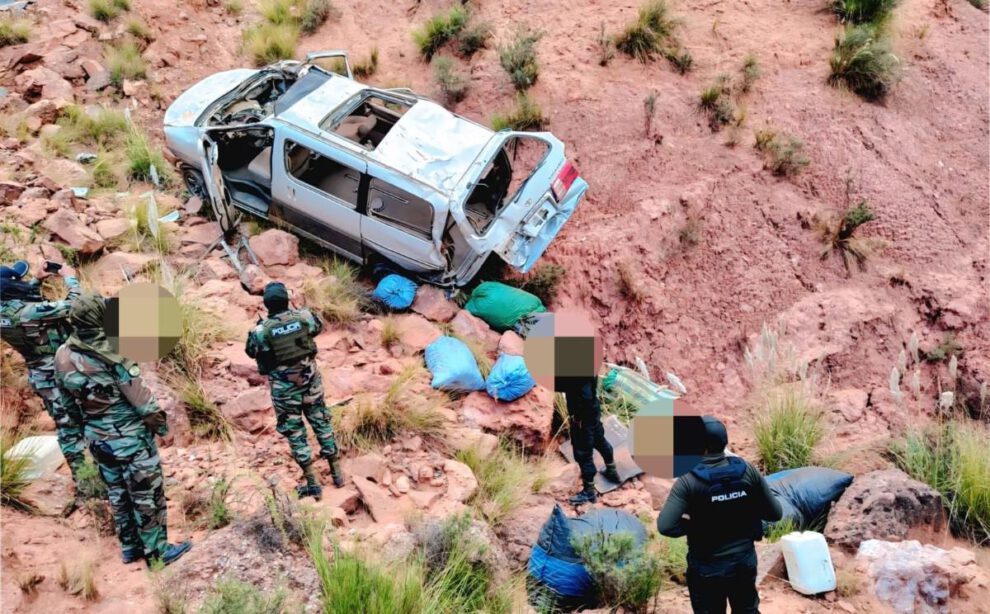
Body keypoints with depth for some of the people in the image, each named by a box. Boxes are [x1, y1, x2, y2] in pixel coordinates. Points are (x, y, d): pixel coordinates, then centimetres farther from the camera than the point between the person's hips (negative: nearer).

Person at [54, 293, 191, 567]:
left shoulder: (62, 356, -6)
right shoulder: (113, 354, -25)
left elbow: (68, 396, 7)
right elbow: (140, 396, -16)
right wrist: (159, 420, -1)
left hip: (97, 438, 7)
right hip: (130, 437, -6)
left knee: (117, 493, 20)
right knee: (147, 494, 6)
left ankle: (130, 547, 32)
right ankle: (157, 551, 15)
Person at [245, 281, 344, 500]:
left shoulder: (261, 330, -18)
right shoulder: (303, 316, -11)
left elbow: (251, 352, 3)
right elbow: (318, 327, 12)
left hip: (284, 387, -2)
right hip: (310, 380, 3)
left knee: (295, 433, 9)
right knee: (322, 424, 18)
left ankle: (312, 484, 11)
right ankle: (337, 473, 27)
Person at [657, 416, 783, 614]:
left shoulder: (689, 482, -20)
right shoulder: (748, 471, -10)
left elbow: (665, 526, -28)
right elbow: (774, 513, -3)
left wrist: (692, 526, -10)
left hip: (707, 568, -3)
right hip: (745, 562, 3)